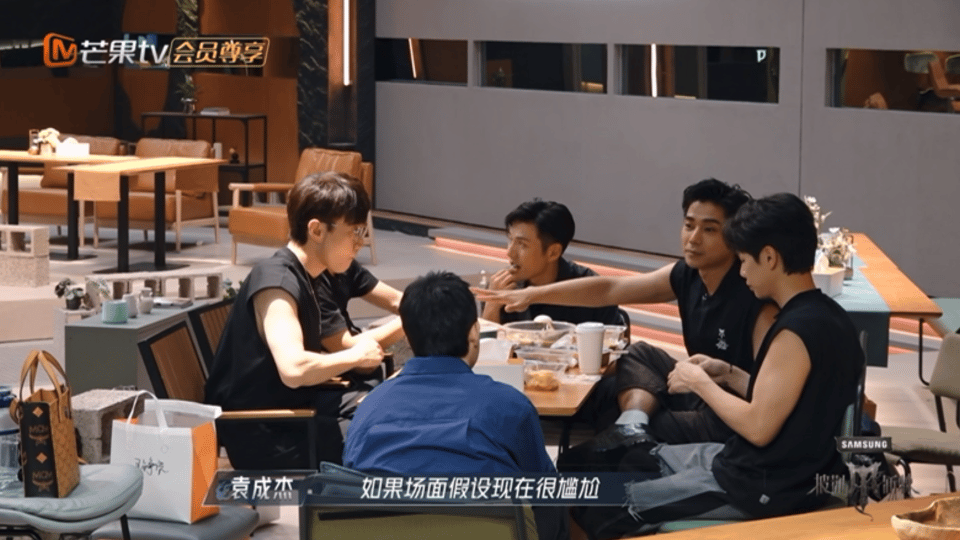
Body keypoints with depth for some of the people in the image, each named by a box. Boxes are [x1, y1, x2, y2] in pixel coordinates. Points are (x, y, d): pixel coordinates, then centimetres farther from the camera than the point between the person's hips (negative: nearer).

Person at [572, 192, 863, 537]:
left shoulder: (797, 330, -25)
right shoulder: (828, 316, 5)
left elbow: (758, 427, -26)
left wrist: (700, 383, -12)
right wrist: (730, 376, 8)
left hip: (764, 490, -10)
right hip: (795, 471, 10)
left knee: (596, 511, -3)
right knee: (636, 462, 24)